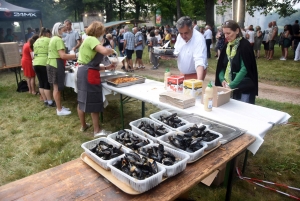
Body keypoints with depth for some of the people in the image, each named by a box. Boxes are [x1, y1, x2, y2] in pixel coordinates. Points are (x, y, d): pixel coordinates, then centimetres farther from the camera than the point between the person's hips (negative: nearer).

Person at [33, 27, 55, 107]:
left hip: (36, 63, 7)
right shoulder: (49, 40, -1)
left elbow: (35, 53, 21)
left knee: (41, 83, 10)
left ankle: (45, 101, 18)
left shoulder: (36, 41, 19)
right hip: (44, 63, -6)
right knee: (47, 83, -3)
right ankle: (50, 102, 3)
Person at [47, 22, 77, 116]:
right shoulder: (58, 39, -14)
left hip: (51, 64, 10)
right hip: (56, 65, -10)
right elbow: (62, 55, -22)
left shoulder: (53, 39, 17)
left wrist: (71, 57, 15)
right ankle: (59, 110, 6)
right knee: (57, 88, -3)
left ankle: (59, 107, 23)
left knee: (56, 87, 14)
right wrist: (75, 56, -14)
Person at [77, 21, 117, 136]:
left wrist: (107, 68, 12)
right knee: (93, 102, -2)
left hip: (84, 72, 10)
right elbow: (105, 51, -29)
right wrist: (113, 51, -8)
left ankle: (83, 125, 33)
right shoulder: (91, 39, -10)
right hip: (89, 74, -10)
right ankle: (97, 131, 7)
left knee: (83, 100, 18)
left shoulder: (88, 40, 20)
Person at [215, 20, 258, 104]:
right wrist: (222, 79, -9)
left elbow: (245, 69, -18)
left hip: (244, 88, -6)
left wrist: (231, 85, -24)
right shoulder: (227, 46, 8)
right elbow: (221, 66, 9)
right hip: (229, 87, 6)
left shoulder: (245, 45, -10)